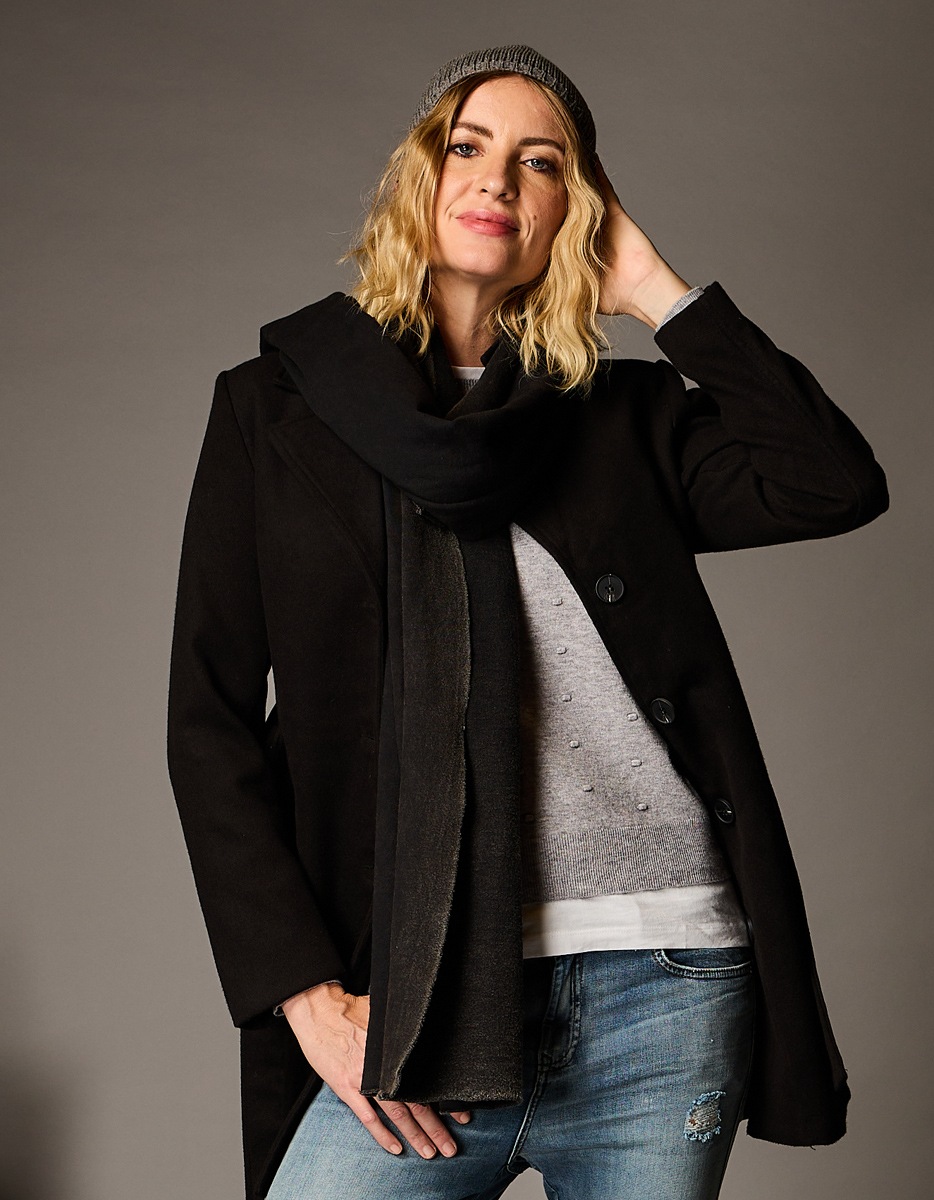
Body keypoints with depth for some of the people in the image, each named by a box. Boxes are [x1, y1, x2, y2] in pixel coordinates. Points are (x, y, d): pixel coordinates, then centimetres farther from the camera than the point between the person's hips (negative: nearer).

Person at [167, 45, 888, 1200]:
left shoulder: (623, 413, 11)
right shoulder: (276, 407, 7)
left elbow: (837, 485, -6)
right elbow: (210, 718, 3)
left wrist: (657, 291, 2)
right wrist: (304, 990, -6)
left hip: (663, 981, 2)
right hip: (415, 1003, -1)